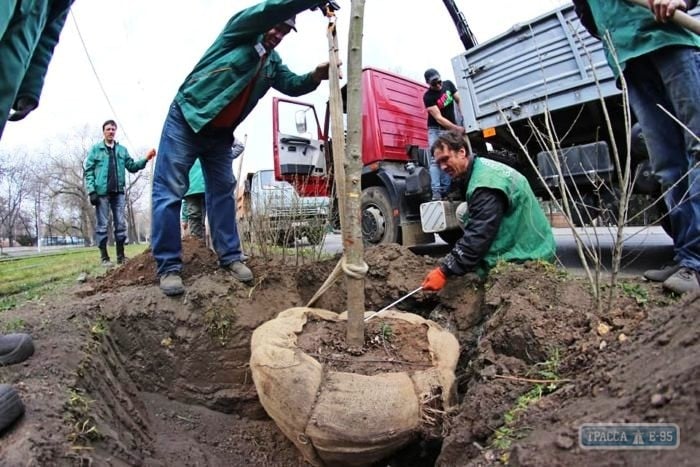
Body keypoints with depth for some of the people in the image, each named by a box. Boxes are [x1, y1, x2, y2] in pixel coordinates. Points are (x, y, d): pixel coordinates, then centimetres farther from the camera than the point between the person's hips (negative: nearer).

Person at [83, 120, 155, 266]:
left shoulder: (122, 150, 15)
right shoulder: (95, 149, 4)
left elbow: (132, 166, 9)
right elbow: (88, 171, -1)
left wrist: (145, 159, -8)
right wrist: (91, 190, -11)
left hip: (118, 192, 4)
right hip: (101, 192, -3)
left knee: (121, 224, 4)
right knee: (102, 225, 0)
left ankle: (121, 255, 11)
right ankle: (104, 257, 5)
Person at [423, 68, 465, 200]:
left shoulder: (448, 84, -2)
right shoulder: (428, 97, -17)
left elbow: (459, 101, 8)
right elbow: (439, 118, -21)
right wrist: (457, 128, -25)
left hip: (450, 129, 4)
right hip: (436, 129, -4)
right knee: (436, 159, -15)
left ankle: (445, 191, -1)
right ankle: (436, 192, -22)